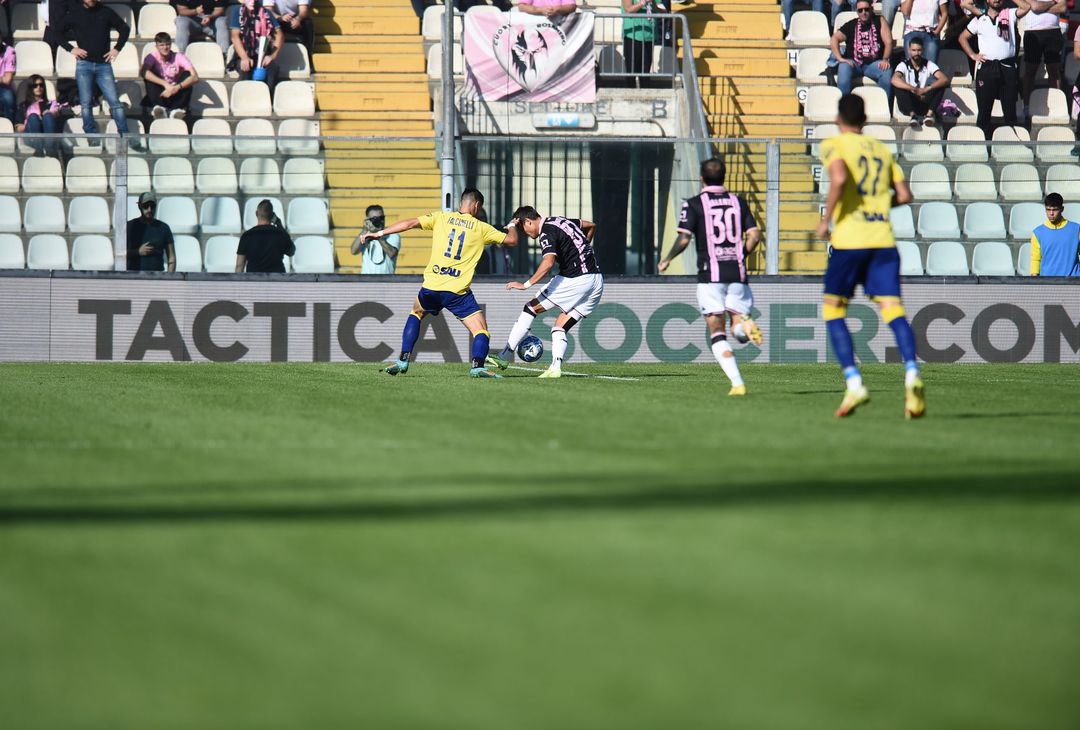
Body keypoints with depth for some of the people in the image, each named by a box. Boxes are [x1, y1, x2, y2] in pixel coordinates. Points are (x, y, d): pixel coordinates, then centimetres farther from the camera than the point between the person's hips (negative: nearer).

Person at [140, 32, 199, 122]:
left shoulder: (178, 57, -8)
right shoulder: (152, 57, -7)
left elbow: (195, 78, -22)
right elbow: (144, 72, -31)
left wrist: (177, 87, -39)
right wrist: (165, 84, -41)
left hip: (176, 97, 0)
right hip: (159, 96, 0)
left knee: (187, 75, -21)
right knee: (149, 76, -23)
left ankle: (176, 109, -35)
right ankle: (160, 108, -41)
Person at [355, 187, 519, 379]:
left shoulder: (441, 217, 9)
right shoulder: (481, 228, 7)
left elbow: (411, 223, 1)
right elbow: (511, 240, 11)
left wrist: (379, 233, 5)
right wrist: (513, 225, 34)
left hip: (431, 287, 3)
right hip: (458, 291, -3)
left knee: (416, 314, 31)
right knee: (481, 330, 1)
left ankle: (403, 361, 21)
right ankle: (477, 366, -26)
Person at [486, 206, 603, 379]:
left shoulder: (547, 233, -10)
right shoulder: (561, 221, 17)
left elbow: (548, 262, -28)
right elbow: (591, 226, 33)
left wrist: (526, 284, -27)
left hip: (574, 279, -8)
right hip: (596, 283, 8)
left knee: (531, 308, 3)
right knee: (560, 328, 12)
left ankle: (505, 357, 4)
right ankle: (555, 368, -8)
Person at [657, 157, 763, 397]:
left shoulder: (694, 204, 0)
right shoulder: (738, 201, 11)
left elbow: (683, 239, -8)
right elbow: (754, 235, 4)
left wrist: (666, 260, 9)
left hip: (710, 275, -3)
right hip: (737, 273, 3)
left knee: (717, 332, 1)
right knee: (738, 330, 11)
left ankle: (737, 383, -15)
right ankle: (744, 323, -27)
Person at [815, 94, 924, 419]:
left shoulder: (834, 145, 2)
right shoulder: (881, 149, 18)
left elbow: (839, 179, -18)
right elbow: (904, 195, 15)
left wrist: (826, 218, -8)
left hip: (849, 238, -4)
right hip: (883, 239, 4)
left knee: (833, 310, 9)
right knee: (892, 307, -4)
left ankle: (854, 383, -4)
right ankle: (912, 373, -29)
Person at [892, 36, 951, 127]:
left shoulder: (928, 65, 2)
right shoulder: (904, 65, -2)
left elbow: (945, 79, -14)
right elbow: (894, 80, -25)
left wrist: (927, 89, -28)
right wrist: (913, 89, -34)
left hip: (925, 105, 1)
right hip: (909, 106, -1)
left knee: (941, 85, -19)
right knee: (898, 85, -28)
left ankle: (930, 113, -32)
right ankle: (912, 115, -38)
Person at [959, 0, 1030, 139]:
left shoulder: (1010, 15, 8)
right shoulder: (979, 19, 12)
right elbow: (963, 37, 18)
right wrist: (972, 55, 6)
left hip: (1007, 68, -1)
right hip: (986, 68, 1)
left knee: (1010, 109, 3)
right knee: (984, 109, 2)